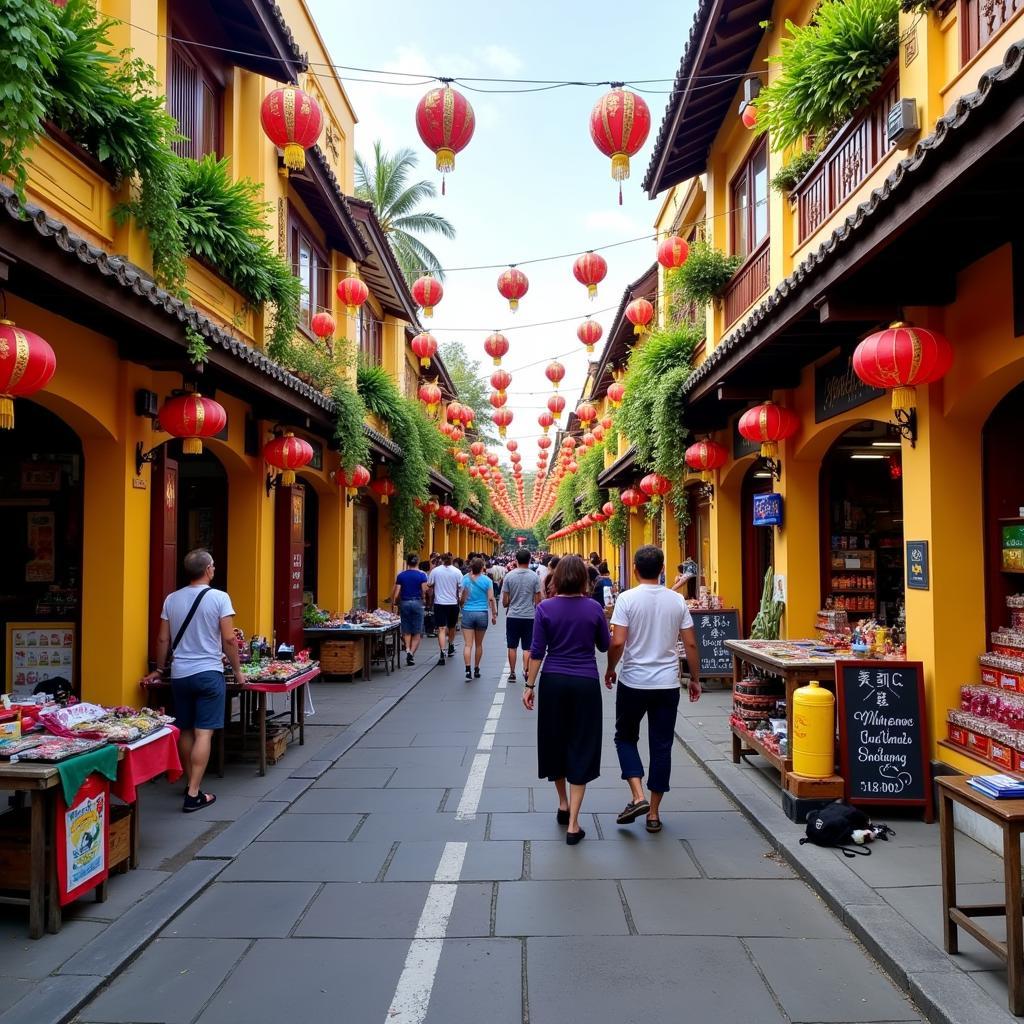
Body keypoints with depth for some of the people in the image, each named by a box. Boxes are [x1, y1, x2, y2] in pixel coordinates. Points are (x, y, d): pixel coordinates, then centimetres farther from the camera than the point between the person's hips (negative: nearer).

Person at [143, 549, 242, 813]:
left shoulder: (172, 599, 5)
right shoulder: (219, 598, -9)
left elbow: (163, 639, 9)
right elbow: (228, 639, -11)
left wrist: (159, 669, 23)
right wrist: (237, 670, 2)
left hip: (179, 674, 5)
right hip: (208, 673, -5)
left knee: (185, 731, 15)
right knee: (203, 733, -3)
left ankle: (191, 784, 29)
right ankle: (194, 795, -4)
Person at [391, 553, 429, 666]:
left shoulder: (401, 575, 2)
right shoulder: (422, 575, -4)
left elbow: (396, 593, -1)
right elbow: (424, 592, -9)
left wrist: (393, 603, 14)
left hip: (404, 603, 2)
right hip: (417, 603, -2)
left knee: (406, 631, 11)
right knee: (417, 632, 4)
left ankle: (408, 650, -4)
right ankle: (412, 653, -10)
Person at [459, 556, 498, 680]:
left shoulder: (465, 579, -3)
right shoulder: (487, 580, -3)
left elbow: (462, 599, -5)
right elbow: (491, 598, -6)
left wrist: (461, 603, 16)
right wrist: (494, 614, 2)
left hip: (468, 613, -1)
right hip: (482, 614, 1)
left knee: (468, 644, -2)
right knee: (479, 644, 14)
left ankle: (468, 669, -16)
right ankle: (476, 669, 23)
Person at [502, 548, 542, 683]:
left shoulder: (509, 576, -5)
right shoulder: (534, 577, -6)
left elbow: (505, 602, -2)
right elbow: (538, 601, -2)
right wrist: (537, 614, 14)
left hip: (513, 616, 0)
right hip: (529, 616, 0)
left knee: (512, 646, 11)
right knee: (527, 647, 7)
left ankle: (512, 673, 15)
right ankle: (526, 671, 2)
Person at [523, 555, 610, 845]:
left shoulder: (545, 608, -6)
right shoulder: (594, 608, -4)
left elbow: (537, 651, -5)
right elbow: (604, 645, 8)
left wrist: (530, 685, 2)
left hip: (553, 681, 1)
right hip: (585, 683, 0)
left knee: (555, 742, 19)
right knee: (580, 748, 4)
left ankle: (563, 806, 34)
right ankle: (572, 824, 1)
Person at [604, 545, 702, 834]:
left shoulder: (627, 599, -10)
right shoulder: (677, 601, 0)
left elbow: (618, 642, -15)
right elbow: (690, 643, 2)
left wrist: (610, 670, 2)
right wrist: (695, 679, 13)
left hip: (633, 682, -3)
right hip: (667, 683, 3)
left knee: (626, 738, 16)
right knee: (661, 746, 10)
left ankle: (638, 797, 0)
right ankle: (653, 813, 17)